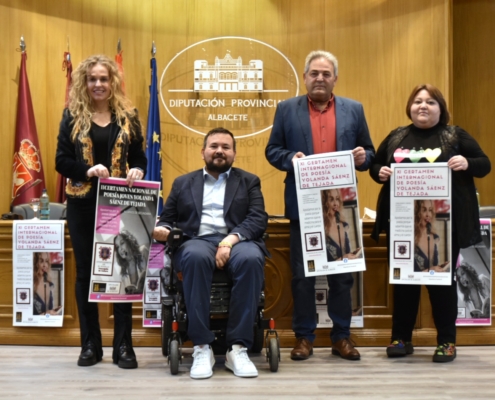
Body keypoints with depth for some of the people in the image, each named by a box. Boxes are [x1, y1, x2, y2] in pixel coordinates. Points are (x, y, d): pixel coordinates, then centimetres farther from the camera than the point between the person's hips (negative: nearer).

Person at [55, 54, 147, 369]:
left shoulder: (127, 115, 5)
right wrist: (88, 171, -20)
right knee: (85, 272, 7)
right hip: (82, 204, 0)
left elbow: (139, 157, 5)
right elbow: (61, 161, -2)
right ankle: (90, 344, 18)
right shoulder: (73, 116, 2)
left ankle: (124, 345, 11)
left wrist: (138, 171, -17)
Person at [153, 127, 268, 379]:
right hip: (196, 241, 0)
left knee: (251, 259, -36)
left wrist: (231, 238, -15)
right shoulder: (183, 183, 24)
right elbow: (166, 218, 18)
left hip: (237, 241, 0)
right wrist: (160, 229, -8)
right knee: (196, 257, -37)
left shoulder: (249, 181, 19)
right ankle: (201, 347, -29)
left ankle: (238, 348, -29)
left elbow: (259, 219, 4)